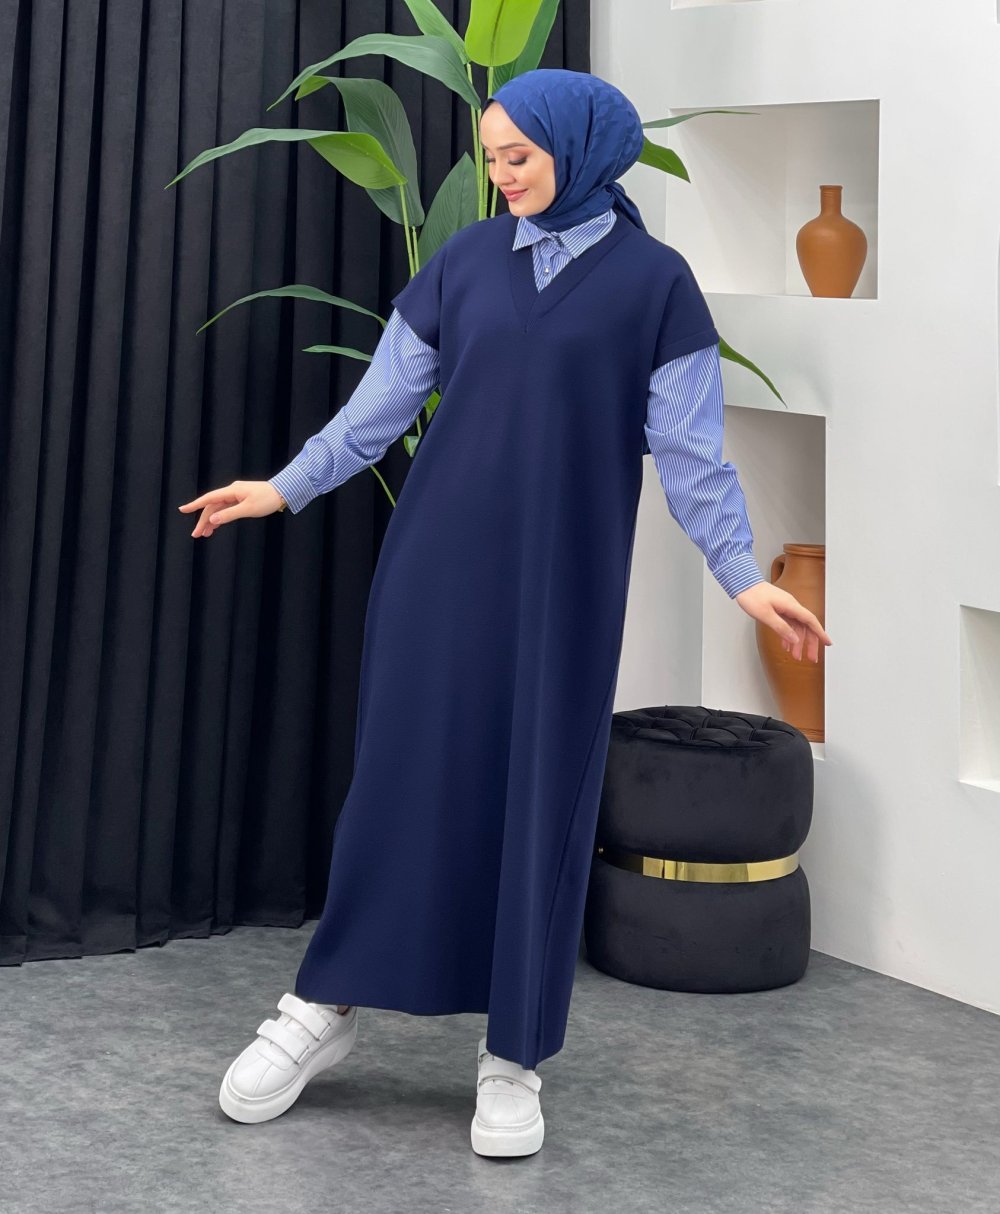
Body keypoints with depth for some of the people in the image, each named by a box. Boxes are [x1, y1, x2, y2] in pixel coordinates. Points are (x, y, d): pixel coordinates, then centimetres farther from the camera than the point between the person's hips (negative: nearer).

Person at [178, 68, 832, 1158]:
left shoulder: (651, 280, -1)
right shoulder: (464, 262, 6)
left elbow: (688, 448, -3)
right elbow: (381, 404, 11)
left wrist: (742, 574, -10)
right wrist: (285, 489, 10)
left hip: (563, 580, -2)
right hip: (438, 564, 2)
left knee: (543, 794, 2)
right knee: (402, 772, 4)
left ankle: (515, 1054, 12)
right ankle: (326, 1003, 17)